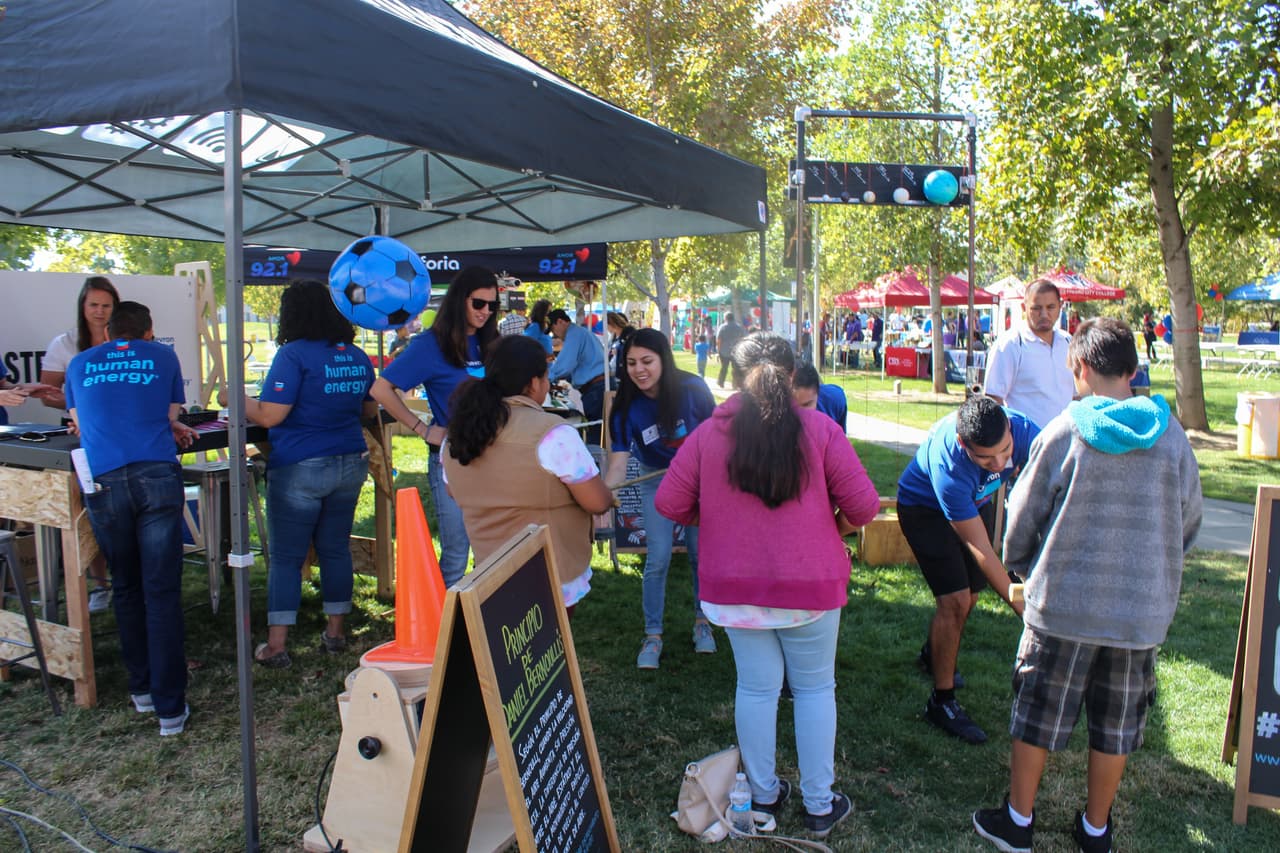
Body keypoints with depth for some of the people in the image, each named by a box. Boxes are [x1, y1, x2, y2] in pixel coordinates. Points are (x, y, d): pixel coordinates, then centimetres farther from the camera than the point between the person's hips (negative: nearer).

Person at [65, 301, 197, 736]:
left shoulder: (79, 364, 19)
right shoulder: (163, 357, 14)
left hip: (103, 483, 2)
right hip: (157, 476, -2)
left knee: (126, 589, 18)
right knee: (162, 592, -1)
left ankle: (142, 688, 26)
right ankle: (169, 707, 1)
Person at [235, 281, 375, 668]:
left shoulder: (294, 354, -12)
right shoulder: (357, 357, 7)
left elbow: (269, 416, -16)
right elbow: (370, 410, 19)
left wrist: (237, 400, 1)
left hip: (300, 469, -6)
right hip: (350, 465, 6)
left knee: (286, 557, 3)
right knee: (335, 548, 15)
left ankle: (276, 646, 8)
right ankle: (335, 632, 23)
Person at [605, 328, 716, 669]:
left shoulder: (692, 389, -24)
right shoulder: (627, 408, -22)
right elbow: (618, 462, -29)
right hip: (656, 480, 0)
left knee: (700, 553, 6)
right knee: (657, 559, -4)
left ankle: (702, 621, 30)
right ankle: (652, 635, 12)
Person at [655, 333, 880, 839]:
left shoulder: (708, 433, -7)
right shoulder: (819, 429, -11)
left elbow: (669, 502, -5)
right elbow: (864, 506, -11)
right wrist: (836, 527, 10)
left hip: (734, 587, 2)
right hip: (811, 585, -1)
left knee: (756, 687, 15)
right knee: (815, 688, 15)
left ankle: (764, 795, 31)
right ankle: (820, 805, 25)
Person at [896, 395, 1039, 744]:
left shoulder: (1023, 431, -31)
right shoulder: (948, 466, -43)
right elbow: (979, 548, -36)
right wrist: (1020, 605, -35)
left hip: (977, 502, 6)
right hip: (926, 508, -6)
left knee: (969, 596, 15)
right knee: (954, 601, -16)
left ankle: (933, 656, 43)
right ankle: (941, 702, -1)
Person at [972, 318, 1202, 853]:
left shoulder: (1063, 432, -12)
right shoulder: (1171, 436, -3)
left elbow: (1023, 518, -4)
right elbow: (1189, 525, 8)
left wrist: (1023, 570, 15)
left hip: (1064, 603, -3)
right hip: (1143, 609, 3)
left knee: (1039, 711, 12)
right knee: (1116, 722, 17)